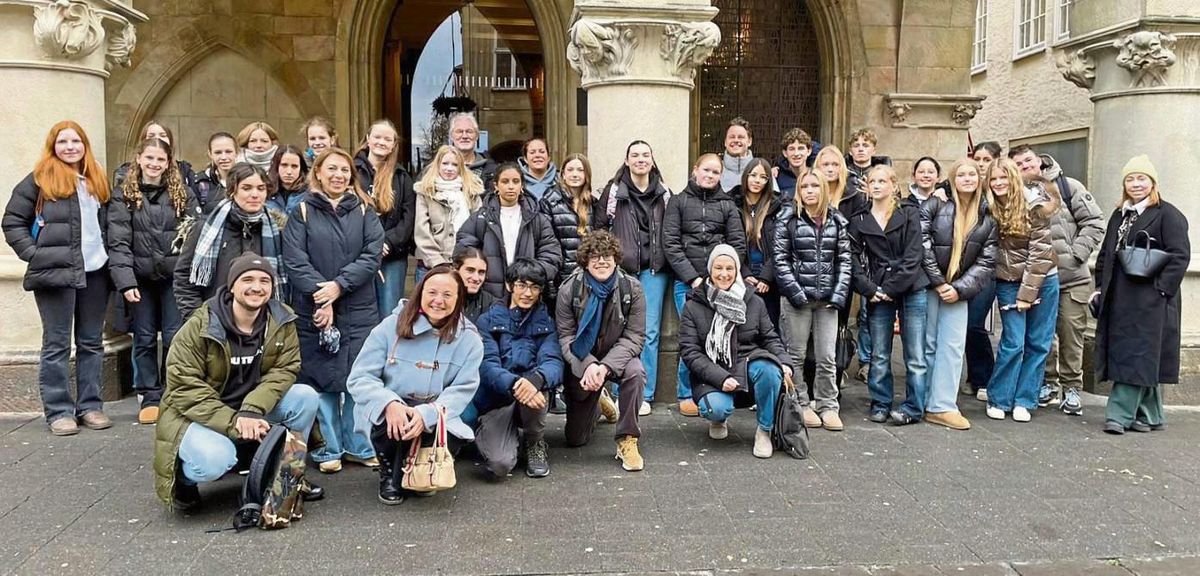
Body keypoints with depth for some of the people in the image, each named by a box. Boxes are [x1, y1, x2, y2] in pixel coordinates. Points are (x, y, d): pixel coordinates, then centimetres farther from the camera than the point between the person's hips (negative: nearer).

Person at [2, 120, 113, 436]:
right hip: (55, 272, -5)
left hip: (95, 272, 5)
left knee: (92, 342, 9)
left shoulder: (98, 180, 15)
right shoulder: (40, 179, 0)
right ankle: (58, 411, 6)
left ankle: (90, 405, 17)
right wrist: (33, 253, -9)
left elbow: (108, 222, 18)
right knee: (57, 344, 1)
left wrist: (107, 253, 5)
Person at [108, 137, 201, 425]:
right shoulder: (123, 195, 2)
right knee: (144, 339, 6)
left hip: (175, 275, 0)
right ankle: (150, 398, 16)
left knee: (175, 337, 0)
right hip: (141, 277, 0)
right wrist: (125, 281, -13)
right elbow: (118, 242, -5)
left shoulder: (183, 194, 6)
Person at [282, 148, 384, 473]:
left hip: (359, 310, 2)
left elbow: (372, 254, -3)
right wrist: (320, 296, -17)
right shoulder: (302, 211, 4)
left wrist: (339, 285, -14)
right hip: (314, 309, -1)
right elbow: (294, 260, -6)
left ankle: (357, 445, 17)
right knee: (323, 378, 3)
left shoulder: (364, 211, 9)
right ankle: (331, 448, 14)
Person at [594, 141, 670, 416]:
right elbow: (599, 227, 3)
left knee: (650, 332, 1)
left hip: (654, 270, 2)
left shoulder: (664, 194, 10)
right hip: (622, 269, -2)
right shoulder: (613, 191, 2)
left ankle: (645, 395, 9)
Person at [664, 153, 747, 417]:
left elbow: (738, 244, 8)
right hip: (687, 283, -1)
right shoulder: (679, 202, 8)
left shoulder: (727, 205, 13)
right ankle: (686, 395, 7)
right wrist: (693, 278, -8)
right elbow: (670, 244, 0)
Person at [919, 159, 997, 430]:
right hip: (928, 284, -3)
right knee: (928, 344, 1)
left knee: (953, 346, -1)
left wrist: (959, 288, -9)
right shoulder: (936, 205, -5)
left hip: (958, 290, 3)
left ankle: (942, 406, 2)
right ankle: (926, 403, 9)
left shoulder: (987, 219, 6)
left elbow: (986, 262, 3)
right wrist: (938, 282, -13)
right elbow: (922, 244, -12)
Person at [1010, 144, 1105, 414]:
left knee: (1071, 333, 2)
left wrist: (1076, 255, -11)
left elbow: (1094, 223, -4)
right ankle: (1048, 383, 24)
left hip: (1073, 278, -2)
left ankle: (1071, 388, 14)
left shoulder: (1068, 187, -3)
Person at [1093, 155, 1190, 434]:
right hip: (1119, 300, 7)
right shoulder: (1119, 216, 18)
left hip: (1150, 302, -7)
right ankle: (1151, 416, 18)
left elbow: (1179, 256, -11)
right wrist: (1100, 288, 13)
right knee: (1143, 359, 11)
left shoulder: (1168, 215, -4)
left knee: (1137, 356, -8)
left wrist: (1160, 289, -17)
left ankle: (1119, 414, -8)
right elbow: (1105, 254, 21)